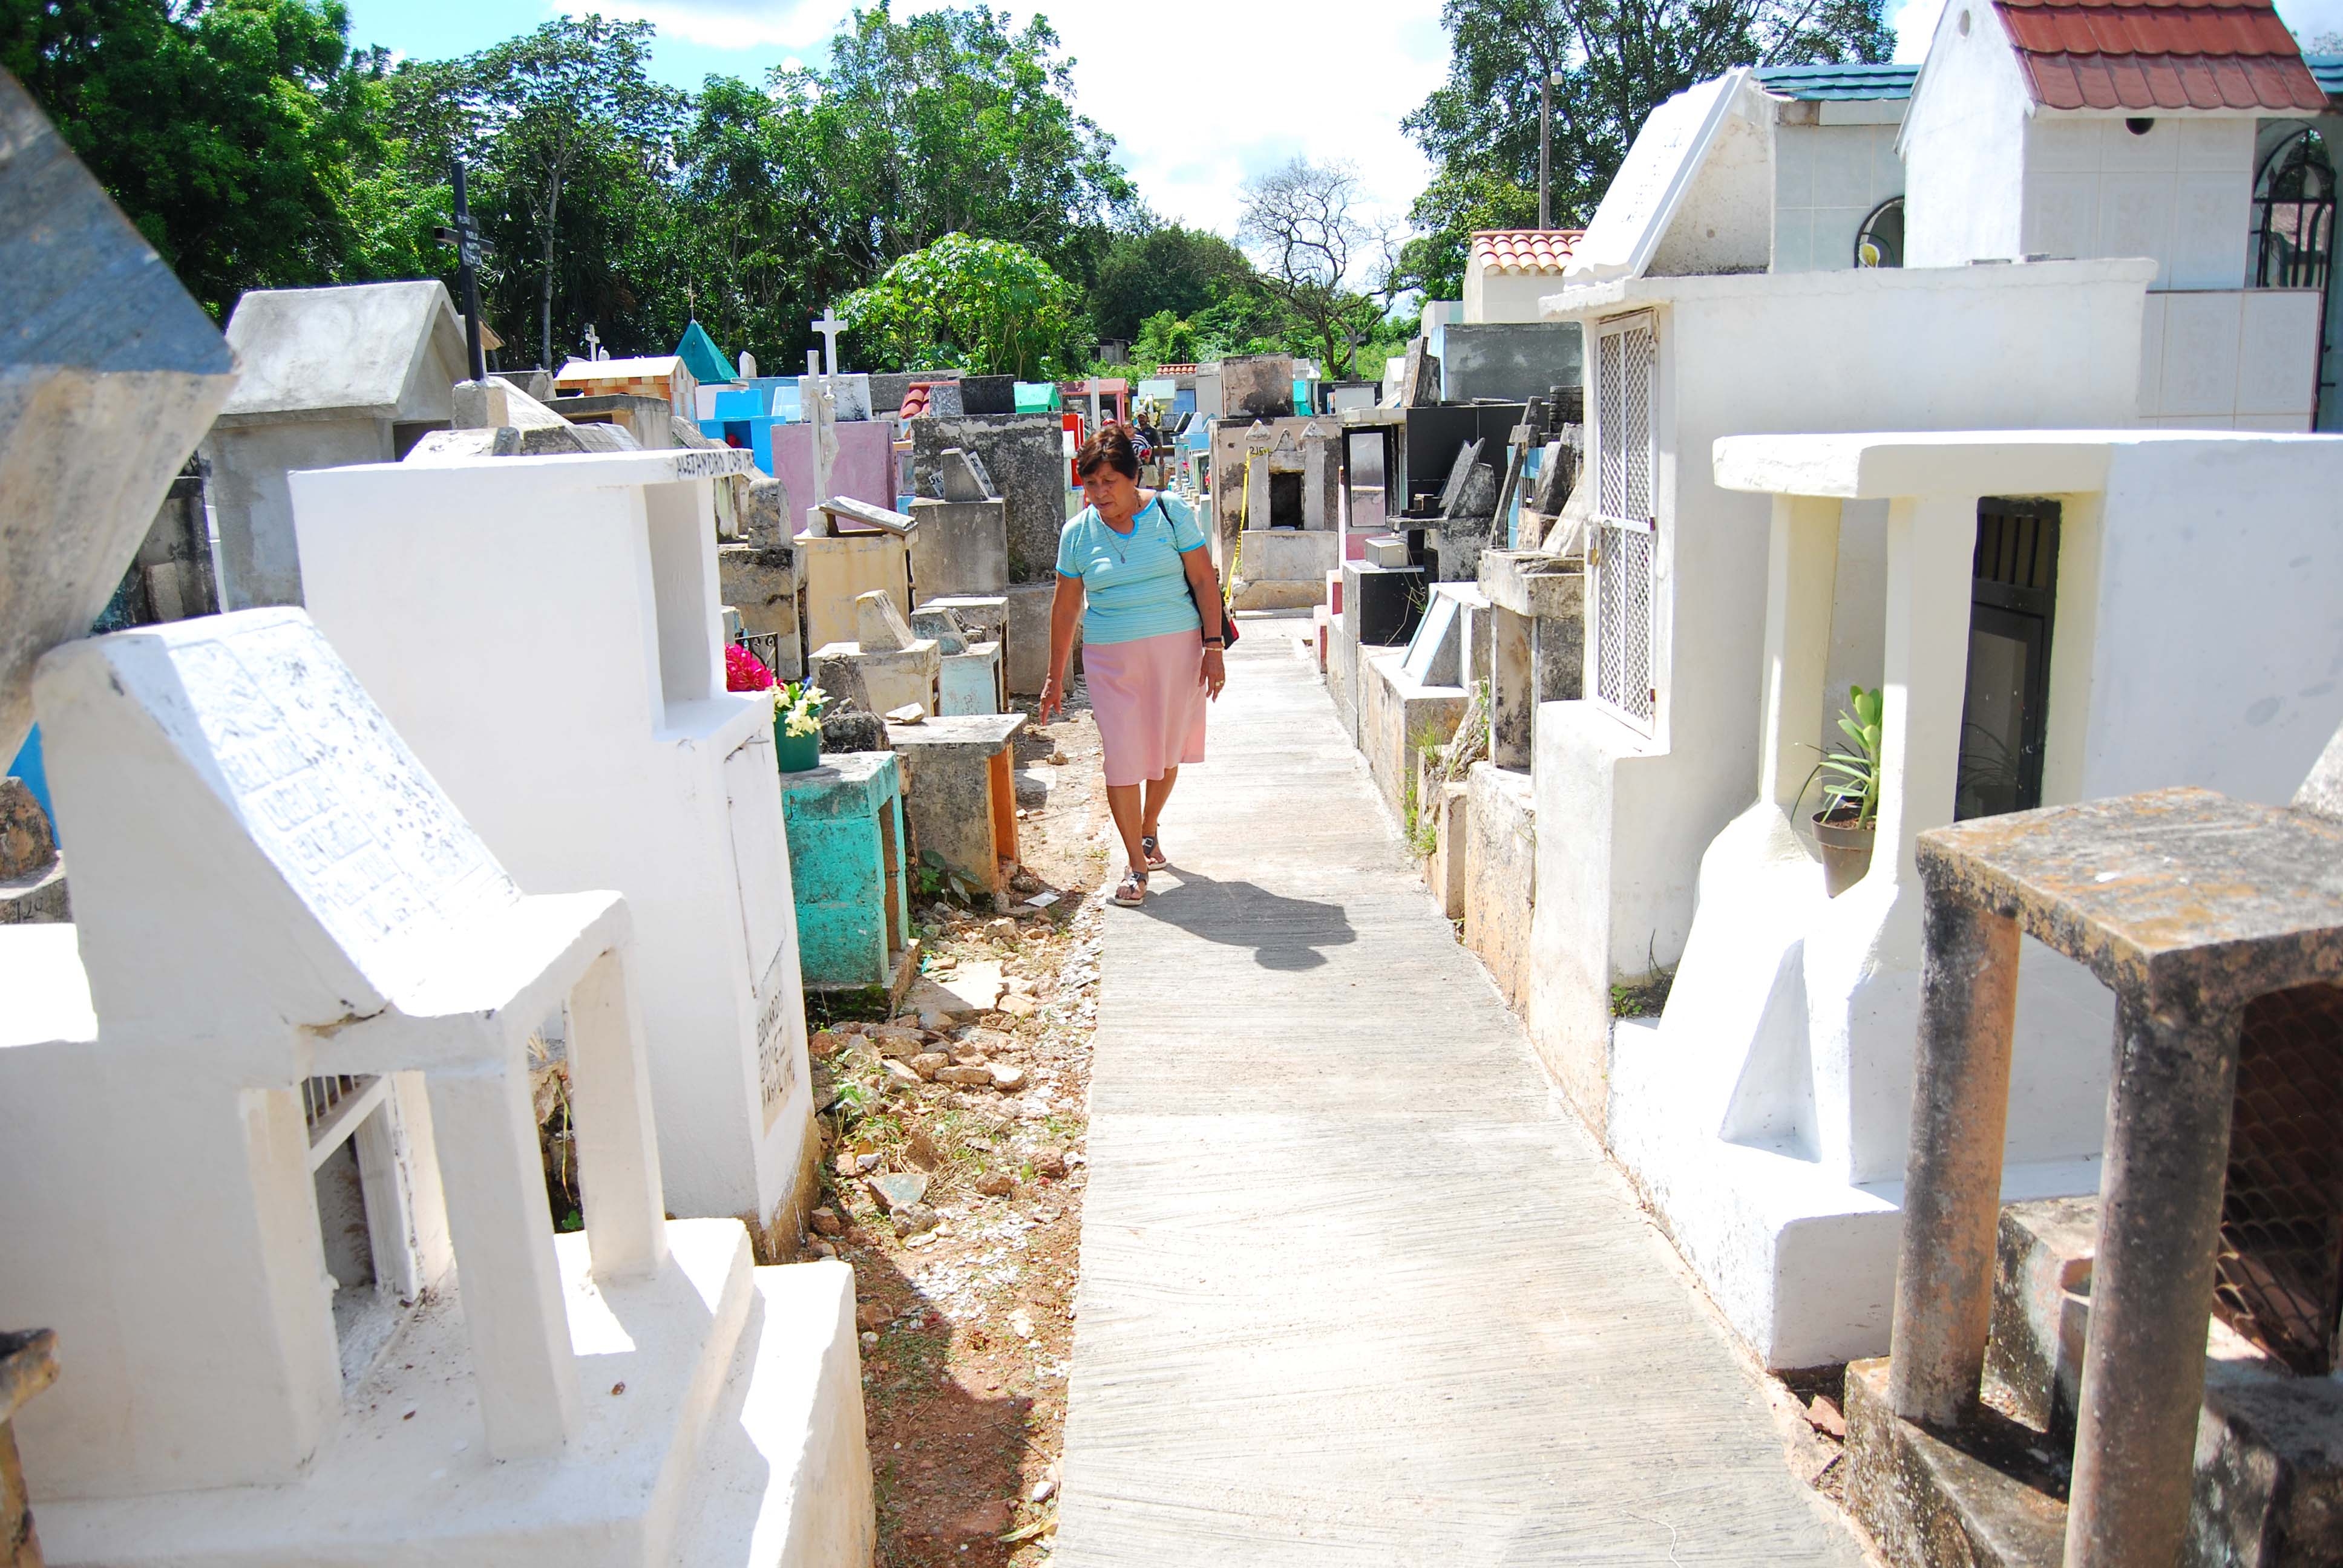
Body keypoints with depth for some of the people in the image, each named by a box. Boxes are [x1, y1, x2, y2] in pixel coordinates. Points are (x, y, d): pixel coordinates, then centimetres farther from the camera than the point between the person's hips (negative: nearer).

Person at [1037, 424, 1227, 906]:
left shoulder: (1170, 513, -3)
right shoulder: (1077, 532, 1)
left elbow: (1204, 582, -1)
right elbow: (1065, 608, 7)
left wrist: (1214, 648, -7)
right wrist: (1055, 679, 8)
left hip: (1176, 648, 0)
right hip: (1111, 658, 0)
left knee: (1165, 751, 10)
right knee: (1122, 758, -7)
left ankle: (1149, 830, 36)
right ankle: (1137, 866, 1)